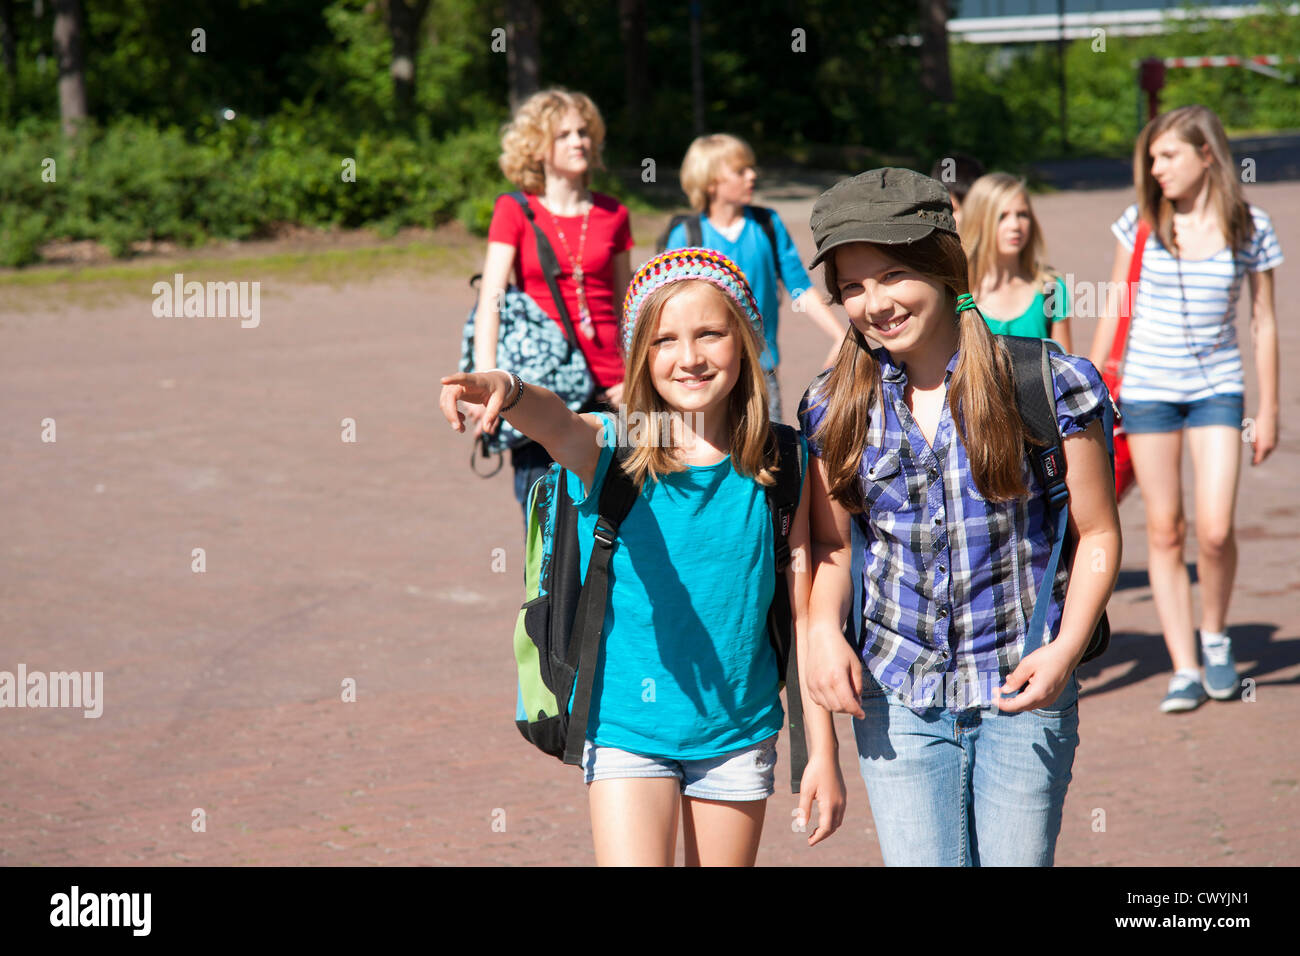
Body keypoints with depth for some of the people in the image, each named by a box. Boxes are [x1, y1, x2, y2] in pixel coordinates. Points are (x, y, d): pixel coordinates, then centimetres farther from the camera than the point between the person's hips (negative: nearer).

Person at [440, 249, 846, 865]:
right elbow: (554, 420, -31)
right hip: (627, 728, -2)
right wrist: (507, 391, -55)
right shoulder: (610, 451, -7)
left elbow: (803, 614, 1)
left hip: (738, 734, 2)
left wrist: (822, 753, 3)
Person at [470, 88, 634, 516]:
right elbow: (490, 297, -8)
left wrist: (632, 378, 6)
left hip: (605, 386, 2)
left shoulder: (612, 214, 10)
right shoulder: (514, 212, 1)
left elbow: (625, 304, 15)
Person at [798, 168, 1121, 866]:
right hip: (895, 698, 2)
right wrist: (823, 628, -8)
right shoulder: (835, 407, 2)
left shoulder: (1046, 385, -6)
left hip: (1021, 694, -2)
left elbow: (1097, 535, -2)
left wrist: (1065, 650, -15)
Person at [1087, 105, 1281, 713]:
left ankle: (1215, 635, 16)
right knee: (1164, 531, 1)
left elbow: (1264, 323, 3)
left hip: (1216, 389, -1)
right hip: (1146, 389, 1)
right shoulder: (1141, 223, -1)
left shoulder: (1250, 229, -3)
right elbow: (1115, 308, 8)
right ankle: (1184, 669, 8)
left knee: (1214, 530, -12)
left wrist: (1268, 410, 4)